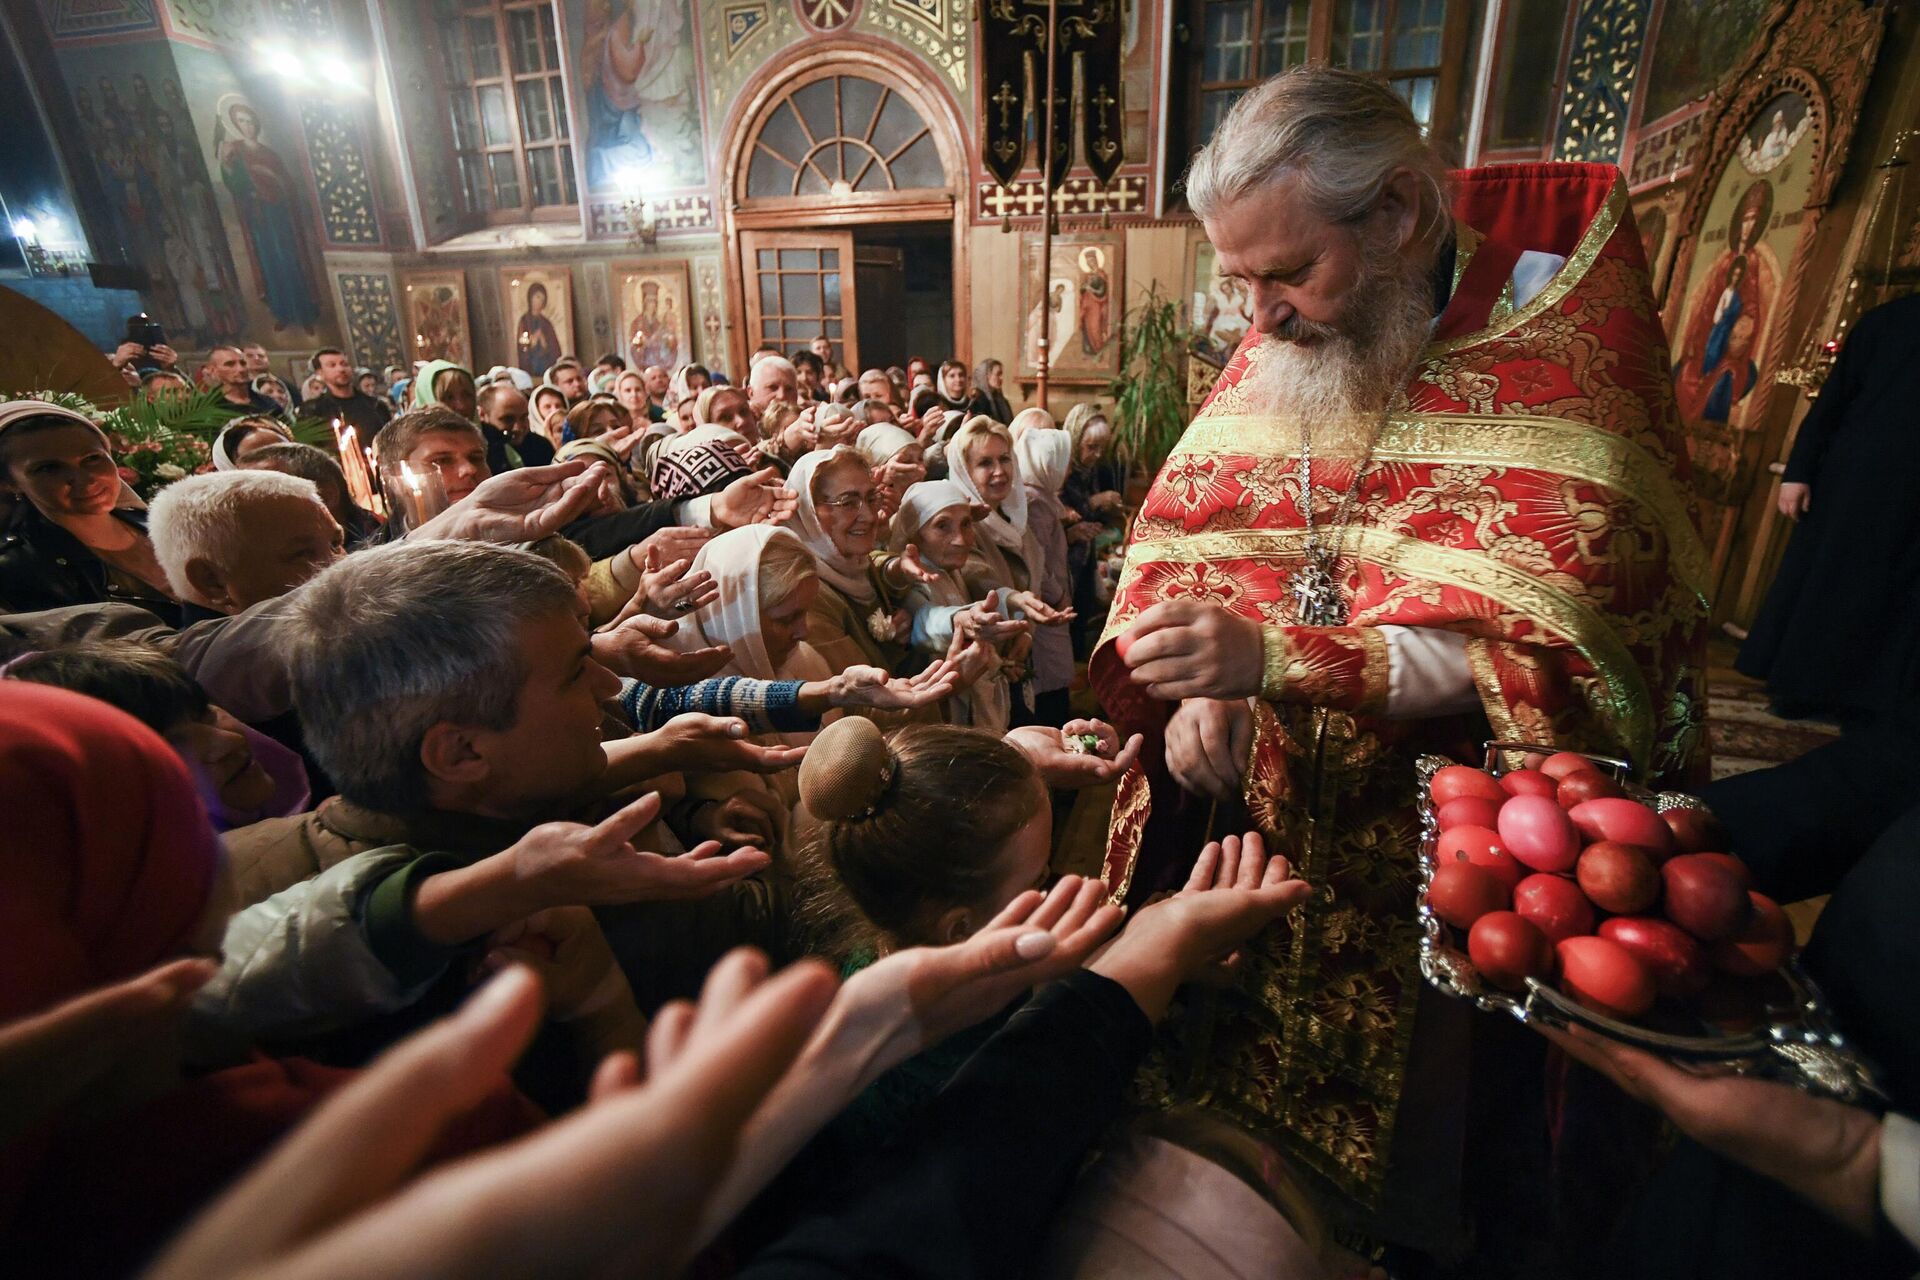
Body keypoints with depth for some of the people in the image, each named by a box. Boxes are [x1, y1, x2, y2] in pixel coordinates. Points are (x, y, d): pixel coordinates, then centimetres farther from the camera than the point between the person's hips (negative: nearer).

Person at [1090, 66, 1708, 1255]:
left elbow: (1562, 650, -24)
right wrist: (1192, 685, -19)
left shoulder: (1571, 348, -14)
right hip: (1255, 833, 5)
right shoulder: (1278, 348, 2)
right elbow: (1175, 545, 0)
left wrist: (1278, 656, -35)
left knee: (1406, 1159, 17)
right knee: (1238, 1091, 21)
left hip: (1452, 874, -4)